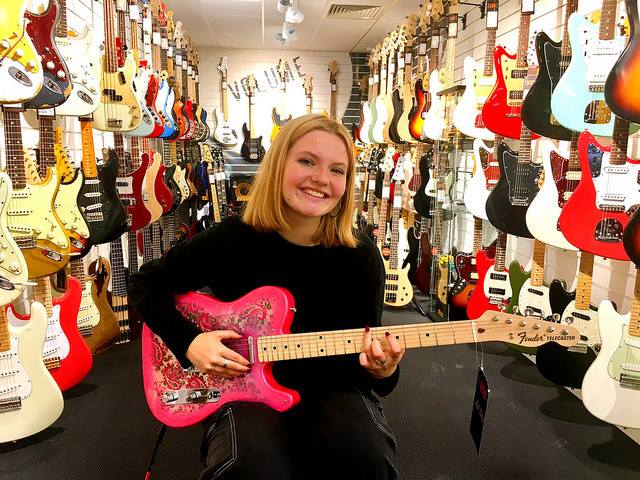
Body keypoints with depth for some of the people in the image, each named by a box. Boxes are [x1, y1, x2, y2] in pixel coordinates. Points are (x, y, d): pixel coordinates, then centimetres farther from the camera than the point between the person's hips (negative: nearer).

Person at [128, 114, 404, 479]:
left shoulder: (361, 256, -8)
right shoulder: (231, 239, -10)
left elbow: (364, 344, -1)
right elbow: (147, 284, 3)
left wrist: (382, 371, -25)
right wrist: (188, 341, -12)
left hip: (331, 390, 1)